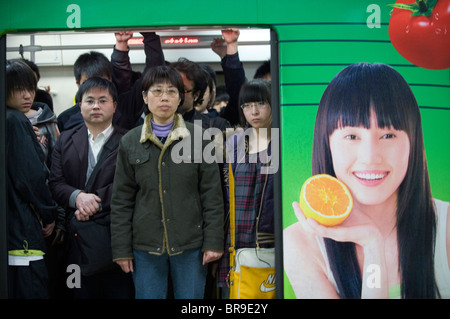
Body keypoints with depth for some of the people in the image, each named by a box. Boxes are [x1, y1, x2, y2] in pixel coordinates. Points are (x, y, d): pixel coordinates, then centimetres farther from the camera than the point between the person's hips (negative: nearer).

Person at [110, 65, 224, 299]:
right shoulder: (130, 142, 4)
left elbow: (212, 194, 0)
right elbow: (121, 201, 5)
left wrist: (214, 242, -4)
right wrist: (121, 249, 2)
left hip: (191, 244, -1)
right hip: (146, 245, 1)